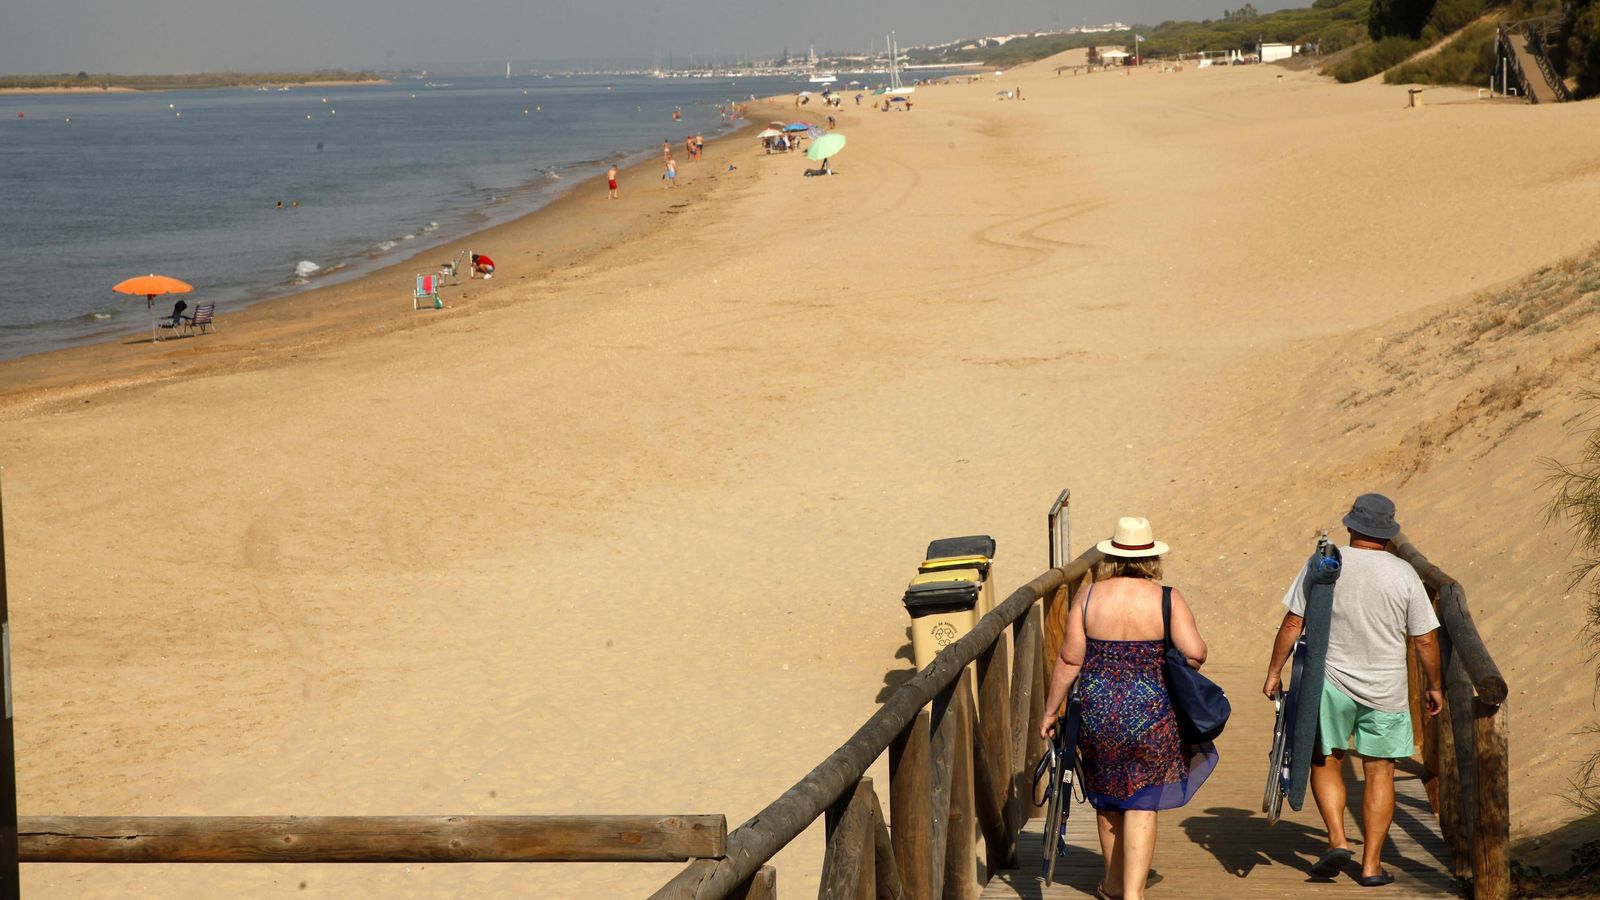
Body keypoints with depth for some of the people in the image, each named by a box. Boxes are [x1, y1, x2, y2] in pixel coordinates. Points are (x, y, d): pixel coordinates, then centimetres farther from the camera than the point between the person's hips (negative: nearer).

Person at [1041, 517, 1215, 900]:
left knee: (1106, 797, 19)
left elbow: (1069, 659, -4)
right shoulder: (1166, 598, -7)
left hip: (1097, 708, 2)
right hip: (1150, 711, -2)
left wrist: (1051, 709, 5)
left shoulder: (1089, 595, -3)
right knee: (1142, 801, 3)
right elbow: (1195, 653, -15)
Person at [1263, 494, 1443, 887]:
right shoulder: (1404, 574, -4)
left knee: (1325, 762, 16)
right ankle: (1371, 865, 9)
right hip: (1386, 691, 0)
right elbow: (1425, 639, 0)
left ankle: (1337, 840, 0)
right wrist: (1433, 687, 13)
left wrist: (1274, 672, 6)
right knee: (1380, 772, 8)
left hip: (1331, 681, 0)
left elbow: (1293, 623, -4)